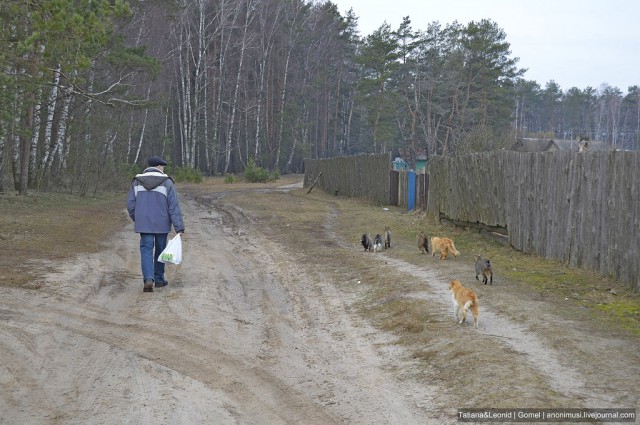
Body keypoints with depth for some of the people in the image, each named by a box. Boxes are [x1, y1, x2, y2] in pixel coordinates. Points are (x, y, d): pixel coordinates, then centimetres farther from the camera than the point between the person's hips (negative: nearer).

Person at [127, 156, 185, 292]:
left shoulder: (137, 182, 3)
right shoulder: (167, 183, -6)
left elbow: (130, 204, 4)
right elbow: (174, 207, -10)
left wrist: (137, 220, 21)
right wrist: (179, 227, -11)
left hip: (144, 224, 1)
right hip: (161, 224, -1)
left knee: (146, 250, 0)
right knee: (160, 250, 14)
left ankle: (148, 279, -20)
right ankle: (159, 279, 24)